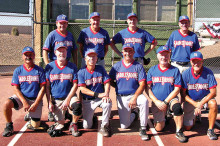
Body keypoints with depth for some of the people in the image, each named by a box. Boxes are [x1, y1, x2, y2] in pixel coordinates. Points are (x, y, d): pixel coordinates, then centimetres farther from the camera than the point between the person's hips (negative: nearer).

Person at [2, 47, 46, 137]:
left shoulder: (39, 70, -2)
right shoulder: (18, 71, 2)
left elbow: (42, 88, -5)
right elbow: (15, 88, -3)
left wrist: (35, 104, -15)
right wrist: (24, 102, -18)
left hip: (35, 99, 0)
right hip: (21, 97, 1)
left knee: (35, 126, -2)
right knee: (7, 104, -30)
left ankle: (31, 117, 34)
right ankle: (9, 126, -6)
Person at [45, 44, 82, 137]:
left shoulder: (72, 66, -1)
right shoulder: (49, 67, 0)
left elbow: (75, 85, -4)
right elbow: (47, 87, 2)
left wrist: (67, 100, -15)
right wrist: (49, 102, -6)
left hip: (70, 96, 0)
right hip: (56, 99, 0)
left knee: (77, 105, -33)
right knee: (60, 124, -10)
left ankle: (73, 124, -6)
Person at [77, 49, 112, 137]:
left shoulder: (101, 69, 1)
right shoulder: (81, 72, -6)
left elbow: (107, 83, -2)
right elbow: (82, 89, -14)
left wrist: (106, 94, -24)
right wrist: (98, 94, -25)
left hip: (100, 98, 1)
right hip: (87, 101, -1)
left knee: (108, 103, -34)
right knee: (86, 126, -7)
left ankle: (104, 126, -12)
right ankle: (91, 117, 29)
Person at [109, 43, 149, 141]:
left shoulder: (138, 66, 0)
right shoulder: (117, 66, 6)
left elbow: (142, 84, -9)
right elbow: (110, 81, 11)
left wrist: (134, 97, -22)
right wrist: (119, 88, -3)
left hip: (135, 94, -1)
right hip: (121, 97, 2)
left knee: (144, 100, -37)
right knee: (124, 126, -4)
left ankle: (143, 129, -21)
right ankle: (133, 114, 30)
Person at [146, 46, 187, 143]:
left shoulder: (175, 70, -1)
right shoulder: (152, 70, 4)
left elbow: (177, 89, -6)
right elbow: (147, 88, -1)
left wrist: (165, 102, -15)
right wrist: (156, 101, -13)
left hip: (171, 98, -1)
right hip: (156, 101, 1)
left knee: (177, 107, -36)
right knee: (159, 128, -6)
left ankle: (179, 132, -16)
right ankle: (164, 115, 27)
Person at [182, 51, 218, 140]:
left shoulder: (208, 73, -18)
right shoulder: (186, 74, -16)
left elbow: (213, 92, -19)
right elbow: (183, 94, -10)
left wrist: (201, 104, -30)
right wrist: (195, 104, -22)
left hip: (205, 98, -1)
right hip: (190, 101, 1)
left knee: (213, 103, -36)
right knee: (187, 128, 1)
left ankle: (210, 130, -15)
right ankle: (194, 115, 37)